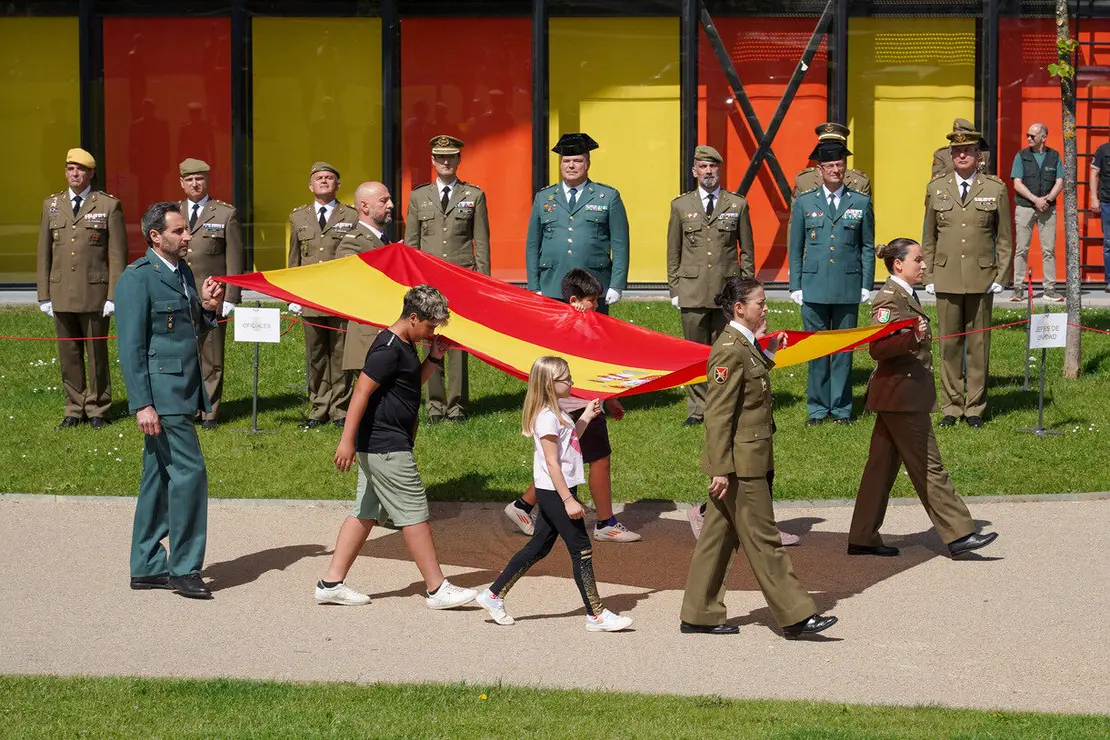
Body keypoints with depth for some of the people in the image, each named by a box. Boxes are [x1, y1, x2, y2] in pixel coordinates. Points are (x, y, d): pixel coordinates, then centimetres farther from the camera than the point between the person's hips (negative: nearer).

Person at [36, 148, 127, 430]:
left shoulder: (109, 206, 0)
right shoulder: (51, 205, 11)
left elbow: (117, 255, -2)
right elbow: (44, 254, 12)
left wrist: (114, 296, -8)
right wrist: (44, 295, 7)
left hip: (95, 294, -3)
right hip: (61, 295, 3)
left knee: (97, 353, 3)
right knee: (68, 355, 7)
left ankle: (97, 410, 13)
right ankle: (75, 409, 17)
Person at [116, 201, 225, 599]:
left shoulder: (183, 272, 14)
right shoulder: (136, 278, -12)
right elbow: (131, 346, -15)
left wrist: (208, 309, 2)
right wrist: (142, 404, -19)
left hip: (184, 391, 9)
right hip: (161, 394, -9)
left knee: (160, 477, 12)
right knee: (189, 471, -11)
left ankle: (147, 568, 19)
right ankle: (184, 569, -3)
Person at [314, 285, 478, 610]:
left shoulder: (404, 346, 13)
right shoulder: (389, 348, -18)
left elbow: (413, 382, 27)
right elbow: (361, 391, -21)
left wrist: (433, 359, 10)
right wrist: (347, 440, -22)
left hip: (377, 447, 11)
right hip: (387, 447, -11)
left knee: (365, 513, 12)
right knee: (414, 514, -4)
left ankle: (331, 583, 13)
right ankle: (437, 589, 1)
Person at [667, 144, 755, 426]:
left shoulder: (738, 205, 8)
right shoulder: (680, 205, 10)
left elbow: (747, 251, 10)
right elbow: (673, 252, 12)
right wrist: (674, 289, 6)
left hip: (727, 290, -1)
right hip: (693, 291, 1)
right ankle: (697, 409, 7)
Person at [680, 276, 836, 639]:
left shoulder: (745, 346, 12)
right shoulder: (730, 350, -18)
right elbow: (717, 415, -20)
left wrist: (767, 356, 15)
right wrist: (720, 469, -21)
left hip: (750, 460, 10)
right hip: (739, 463, -10)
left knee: (720, 536, 13)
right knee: (763, 540, -3)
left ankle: (699, 615, 19)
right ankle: (795, 616, 2)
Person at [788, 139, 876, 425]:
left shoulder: (861, 203, 7)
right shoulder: (804, 203, 8)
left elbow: (868, 248, 10)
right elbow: (796, 248, 10)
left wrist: (866, 285, 3)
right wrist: (795, 286, 4)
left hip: (848, 288, 0)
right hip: (814, 287, 0)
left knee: (844, 349, 3)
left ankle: (841, 408, 10)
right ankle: (817, 409, 9)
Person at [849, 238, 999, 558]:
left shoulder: (906, 295, 16)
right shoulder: (889, 299, -15)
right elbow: (878, 348, -23)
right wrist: (913, 337, -34)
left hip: (900, 395, 10)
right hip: (901, 396, -10)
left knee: (882, 465, 11)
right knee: (928, 467, -5)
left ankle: (863, 538, 14)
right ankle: (958, 534, -2)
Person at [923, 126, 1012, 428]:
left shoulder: (995, 189, 3)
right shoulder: (936, 188, 8)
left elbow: (1005, 238, 5)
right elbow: (929, 238, 12)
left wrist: (1001, 276, -2)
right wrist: (928, 277, 6)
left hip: (981, 278, -1)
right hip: (946, 277, 1)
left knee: (978, 344, 3)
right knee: (949, 344, 3)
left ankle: (975, 408, 11)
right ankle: (951, 407, 11)